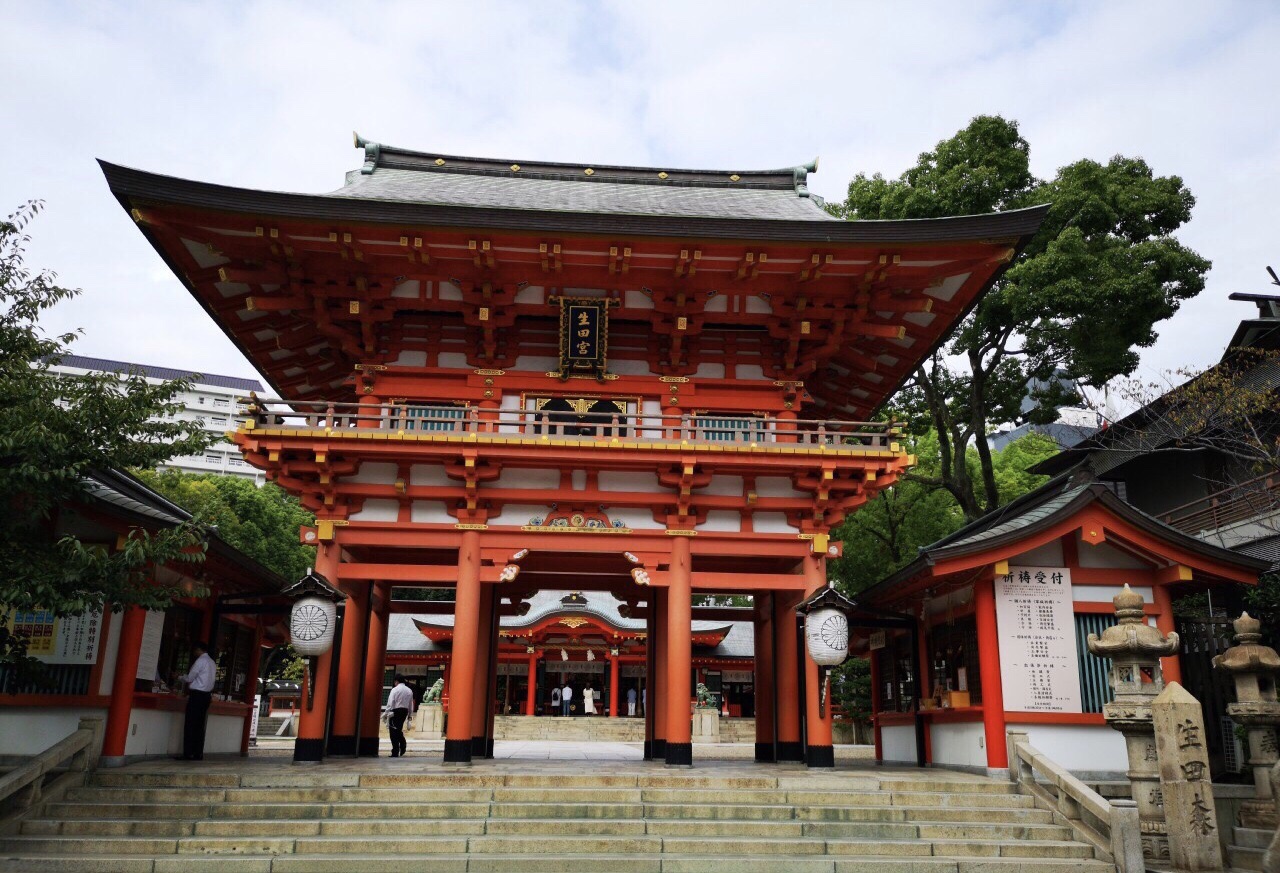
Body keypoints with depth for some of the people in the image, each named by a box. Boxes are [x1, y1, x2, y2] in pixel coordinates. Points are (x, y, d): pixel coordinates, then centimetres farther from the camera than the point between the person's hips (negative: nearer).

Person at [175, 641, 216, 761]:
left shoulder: (200, 661, -9)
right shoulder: (212, 663, 17)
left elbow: (189, 678, -7)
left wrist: (179, 678, 12)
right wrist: (190, 683, 21)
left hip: (196, 694, -8)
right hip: (207, 695, 8)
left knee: (190, 725, -5)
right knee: (200, 725, 7)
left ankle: (188, 754, -7)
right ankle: (198, 754, 6)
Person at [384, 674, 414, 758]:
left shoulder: (395, 690, -8)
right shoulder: (409, 691, 9)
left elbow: (390, 703, -11)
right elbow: (411, 705, 13)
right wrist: (409, 715, 20)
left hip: (395, 711, -6)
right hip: (405, 711, 6)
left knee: (394, 731, 1)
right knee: (399, 730, 21)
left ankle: (395, 752, 3)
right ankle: (403, 745, 6)